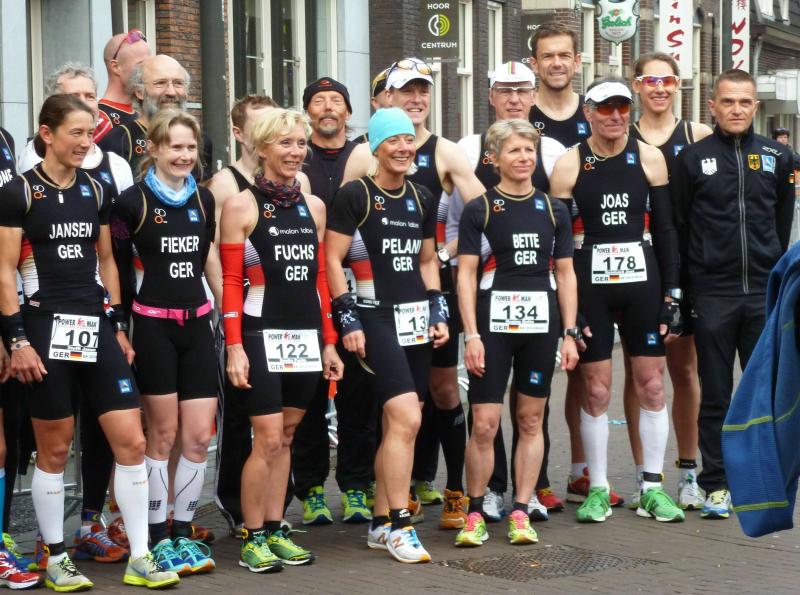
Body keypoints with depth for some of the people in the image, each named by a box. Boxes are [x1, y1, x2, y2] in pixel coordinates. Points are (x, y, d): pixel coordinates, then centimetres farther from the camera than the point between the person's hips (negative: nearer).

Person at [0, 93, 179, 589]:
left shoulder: (95, 190, 11)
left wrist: (117, 325, 13)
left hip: (95, 327, 5)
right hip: (46, 328, -5)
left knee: (132, 441, -2)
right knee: (54, 450, 3)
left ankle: (140, 558, 5)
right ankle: (56, 559, 15)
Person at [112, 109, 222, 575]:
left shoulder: (204, 199, 8)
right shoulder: (133, 202, -8)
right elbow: (117, 266, -4)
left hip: (197, 325, 5)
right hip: (154, 326, -4)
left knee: (200, 437, 2)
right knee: (163, 435, 1)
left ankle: (184, 531, 14)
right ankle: (158, 537, 10)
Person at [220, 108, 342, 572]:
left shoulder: (314, 207, 11)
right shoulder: (241, 206, -4)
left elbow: (320, 279, 14)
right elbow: (231, 282, -7)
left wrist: (329, 342, 11)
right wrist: (234, 347, -14)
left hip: (307, 338, 5)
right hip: (262, 336, -5)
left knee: (285, 437, 11)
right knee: (267, 439, -7)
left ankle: (274, 531, 19)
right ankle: (253, 539, 3)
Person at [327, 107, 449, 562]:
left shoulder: (422, 198, 12)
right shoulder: (355, 195, -6)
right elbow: (333, 259, -7)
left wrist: (438, 312, 10)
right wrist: (348, 321, -12)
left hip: (416, 319, 6)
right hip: (374, 318, -6)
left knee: (396, 425, 9)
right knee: (406, 418, -16)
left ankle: (381, 524, 18)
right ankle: (399, 525, -8)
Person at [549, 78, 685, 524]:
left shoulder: (649, 159, 3)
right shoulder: (569, 166, -2)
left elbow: (665, 230, 6)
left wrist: (671, 294, 1)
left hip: (642, 280, 2)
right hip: (590, 282, -2)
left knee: (652, 385, 3)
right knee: (596, 390, 1)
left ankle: (652, 489, 12)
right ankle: (598, 490, 11)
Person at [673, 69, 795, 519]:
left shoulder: (777, 157, 6)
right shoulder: (694, 158, 1)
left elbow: (783, 220, 15)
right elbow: (679, 225, 4)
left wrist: (774, 269, 14)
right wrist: (681, 287, 1)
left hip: (766, 294, 2)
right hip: (713, 294, -2)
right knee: (716, 397, 4)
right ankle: (716, 485, 10)